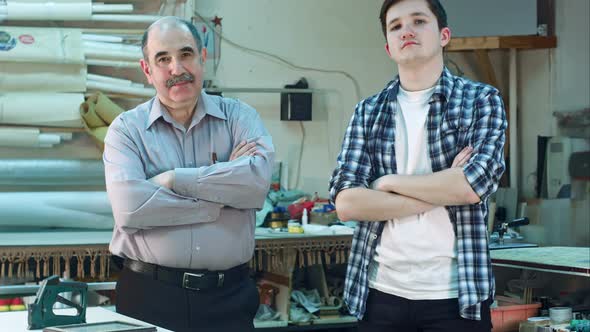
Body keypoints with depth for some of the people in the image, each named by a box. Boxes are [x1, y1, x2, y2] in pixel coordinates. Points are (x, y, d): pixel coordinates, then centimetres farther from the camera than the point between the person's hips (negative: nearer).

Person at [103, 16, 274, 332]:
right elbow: (128, 208, -16)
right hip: (148, 294, -1)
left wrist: (173, 179, -13)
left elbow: (258, 181, -16)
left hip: (228, 295, 1)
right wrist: (222, 197, -12)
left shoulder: (239, 117, 4)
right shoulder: (127, 129, 1)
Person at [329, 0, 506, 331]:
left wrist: (389, 182, -6)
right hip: (382, 292, 2)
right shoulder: (368, 112, 7)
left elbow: (473, 185, -14)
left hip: (457, 294, -2)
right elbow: (346, 202, -5)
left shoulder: (482, 100, 1)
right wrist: (440, 194, -11)